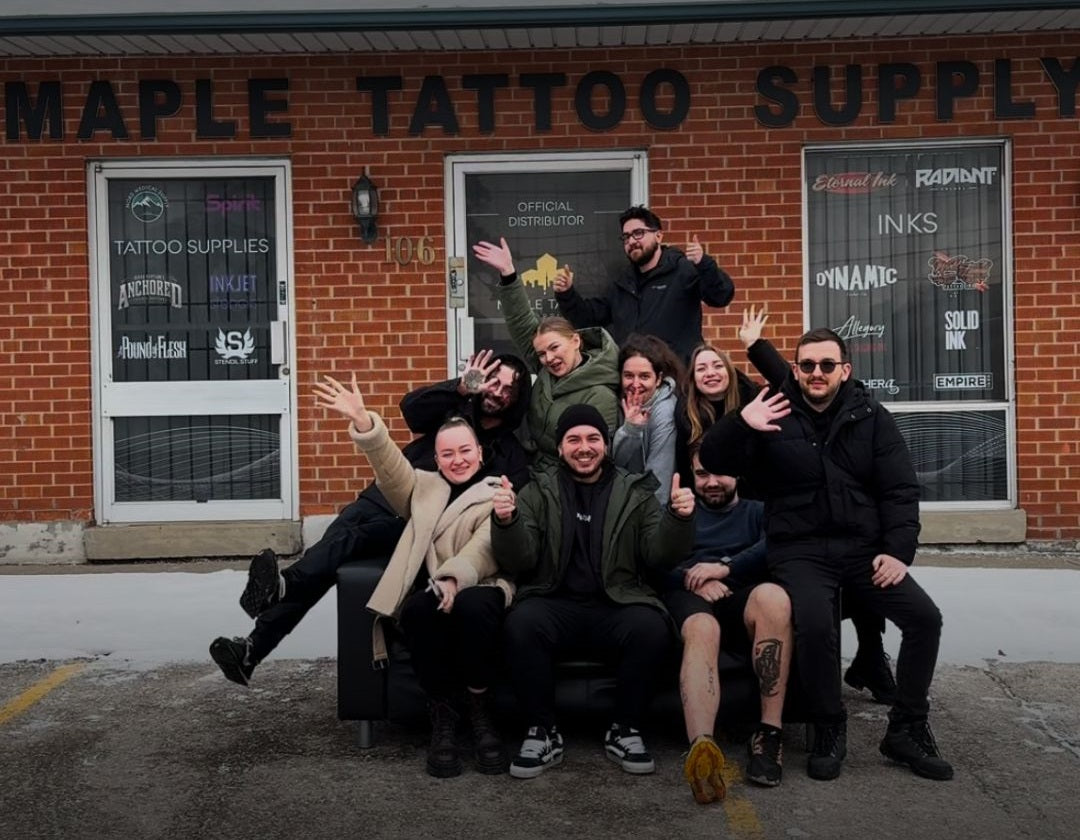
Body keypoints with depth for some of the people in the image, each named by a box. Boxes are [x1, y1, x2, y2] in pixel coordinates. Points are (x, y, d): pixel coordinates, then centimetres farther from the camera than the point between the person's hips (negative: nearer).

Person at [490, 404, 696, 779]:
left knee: (652, 628, -31)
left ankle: (626, 731, -9)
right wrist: (506, 522, -21)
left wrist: (678, 519, -16)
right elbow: (519, 560, 0)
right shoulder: (538, 491, 11)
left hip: (618, 606, 1)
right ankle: (542, 733, -14)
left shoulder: (636, 491, 12)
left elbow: (659, 556, 4)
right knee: (522, 623, -32)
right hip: (555, 605, 0)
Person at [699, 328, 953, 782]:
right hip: (800, 551, -3)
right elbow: (714, 462, -4)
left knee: (924, 616, -15)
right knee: (815, 623, -31)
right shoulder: (775, 416, 2)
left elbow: (901, 489, 5)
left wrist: (898, 551, -8)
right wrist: (739, 425, -24)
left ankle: (907, 729, 5)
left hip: (864, 547, 3)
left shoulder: (871, 417, 8)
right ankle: (829, 729, -6)